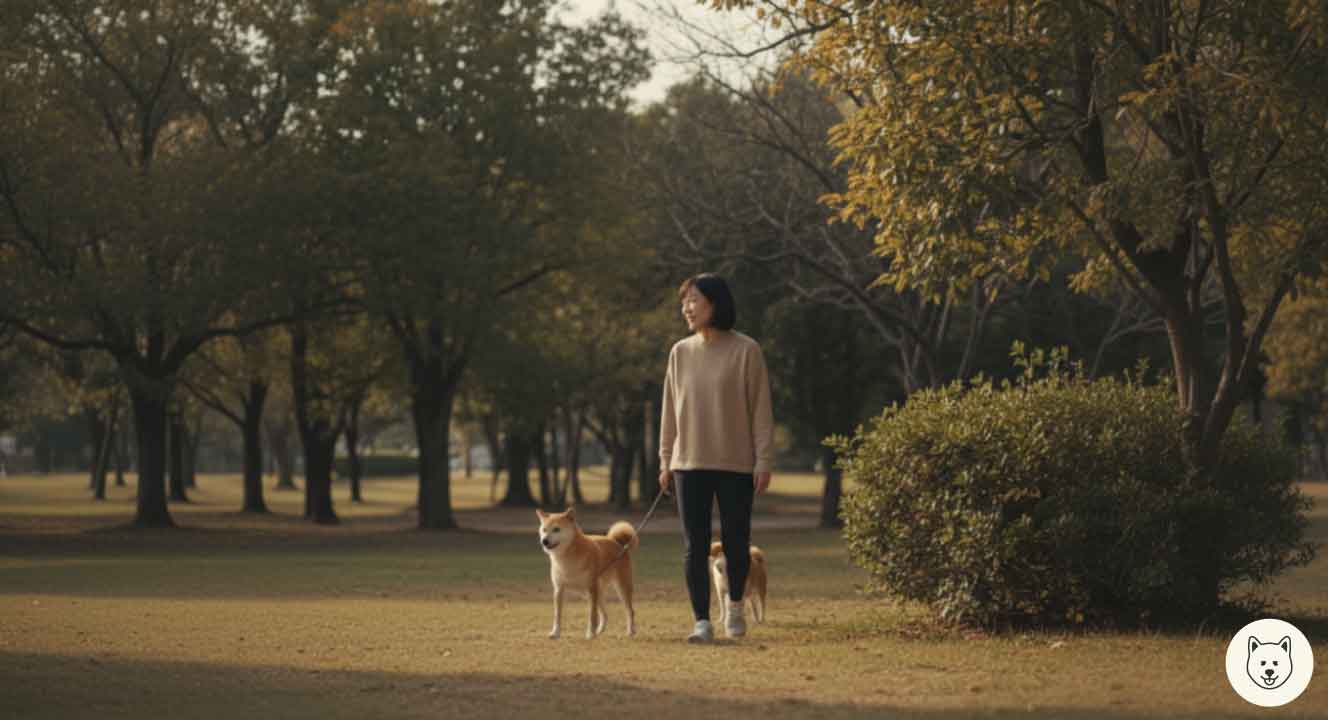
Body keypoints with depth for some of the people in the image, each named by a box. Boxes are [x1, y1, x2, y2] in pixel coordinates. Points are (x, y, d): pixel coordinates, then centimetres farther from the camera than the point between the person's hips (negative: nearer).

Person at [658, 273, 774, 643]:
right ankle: (702, 621, 3)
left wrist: (763, 461, -9)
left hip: (736, 464, -3)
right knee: (694, 546, -1)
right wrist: (665, 461, 9)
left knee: (735, 541, 5)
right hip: (689, 463, 3)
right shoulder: (680, 352, 8)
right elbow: (670, 410, 12)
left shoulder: (746, 351, -4)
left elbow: (761, 409, -4)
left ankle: (735, 605, 30)